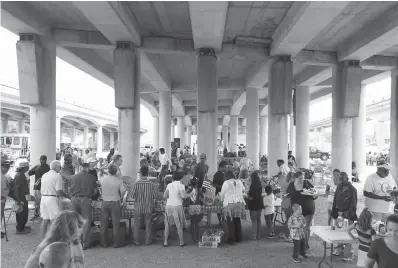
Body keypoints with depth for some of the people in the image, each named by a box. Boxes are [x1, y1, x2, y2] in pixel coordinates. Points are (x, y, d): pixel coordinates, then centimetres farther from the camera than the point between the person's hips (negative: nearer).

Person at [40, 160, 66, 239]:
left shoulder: (44, 175, 14)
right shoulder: (57, 176, -10)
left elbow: (41, 190, 17)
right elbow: (58, 191, -16)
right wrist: (64, 195, 1)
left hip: (43, 198, 8)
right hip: (52, 199, -8)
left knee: (45, 220, 12)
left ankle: (42, 239, 18)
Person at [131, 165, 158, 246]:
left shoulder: (137, 184, -13)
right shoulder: (151, 184, -10)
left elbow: (133, 195, -9)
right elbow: (155, 195, -7)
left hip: (138, 207, 0)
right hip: (148, 207, 1)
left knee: (137, 224, 13)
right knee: (148, 225, 12)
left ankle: (137, 241, 19)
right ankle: (148, 241, 18)